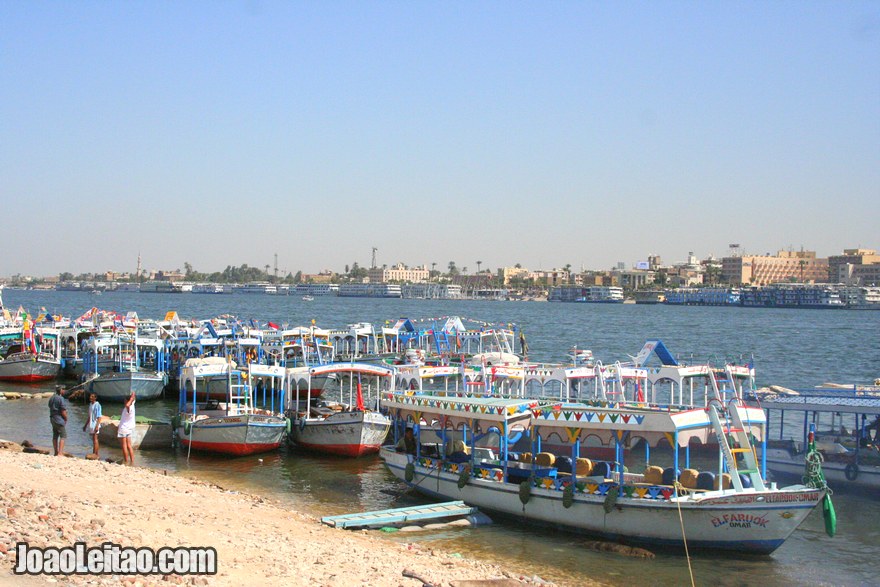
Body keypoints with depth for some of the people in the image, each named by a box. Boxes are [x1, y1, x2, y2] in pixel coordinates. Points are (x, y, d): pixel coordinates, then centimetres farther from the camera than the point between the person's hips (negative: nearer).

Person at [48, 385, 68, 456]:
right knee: (63, 436, -4)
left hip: (53, 419, 8)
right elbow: (63, 412, -18)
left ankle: (56, 452, 20)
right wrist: (66, 419, -3)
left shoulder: (51, 398, 9)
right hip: (60, 420, -8)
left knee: (55, 436, 14)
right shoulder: (61, 399, -17)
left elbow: (50, 408, 12)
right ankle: (60, 453, -11)